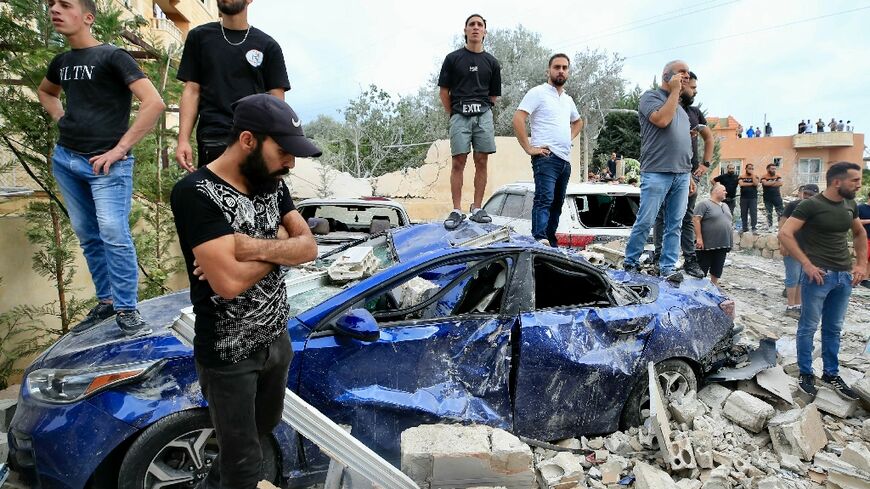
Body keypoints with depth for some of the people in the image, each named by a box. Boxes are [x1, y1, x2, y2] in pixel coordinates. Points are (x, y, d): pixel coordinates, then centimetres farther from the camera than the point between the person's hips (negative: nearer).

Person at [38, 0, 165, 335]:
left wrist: (120, 149, -19)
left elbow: (154, 103, -20)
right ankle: (105, 301, 24)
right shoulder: (61, 62, 13)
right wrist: (61, 120, 14)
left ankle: (126, 309, 1)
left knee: (114, 235, -11)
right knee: (87, 236, 12)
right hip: (64, 159, 8)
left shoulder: (112, 57, -8)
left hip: (106, 163, -7)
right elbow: (44, 91, 35)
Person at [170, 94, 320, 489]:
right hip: (229, 356, -7)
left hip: (277, 339, 8)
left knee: (265, 428, 28)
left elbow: (309, 247, -5)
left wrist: (256, 247, -22)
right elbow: (229, 281, -30)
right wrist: (280, 244, -14)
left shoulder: (272, 184, 1)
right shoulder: (195, 193, -22)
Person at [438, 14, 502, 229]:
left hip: (483, 115, 2)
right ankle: (457, 211, -3)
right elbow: (444, 91, 9)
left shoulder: (491, 62, 14)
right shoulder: (453, 58, 8)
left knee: (481, 162, -1)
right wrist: (454, 115, 7)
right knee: (458, 163, -5)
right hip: (459, 114, -2)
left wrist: (481, 110, 9)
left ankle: (477, 209, 6)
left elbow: (493, 95, 17)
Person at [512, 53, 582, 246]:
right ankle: (539, 239, -32)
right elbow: (518, 119, -13)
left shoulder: (568, 99, 21)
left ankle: (551, 243, 18)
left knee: (557, 204, 10)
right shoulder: (538, 93, -2)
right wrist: (529, 148, -17)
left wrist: (569, 138, 19)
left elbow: (578, 122, 39)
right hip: (546, 157, -8)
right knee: (544, 199, -22)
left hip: (565, 160, 8)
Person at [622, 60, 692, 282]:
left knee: (675, 224, 4)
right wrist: (674, 91, -5)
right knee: (645, 221, -5)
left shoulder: (681, 107, 24)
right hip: (657, 172, -7)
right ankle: (630, 262, 7)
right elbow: (662, 120, -17)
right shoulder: (651, 96, 2)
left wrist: (688, 173, 19)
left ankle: (668, 267, 9)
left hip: (682, 174, 7)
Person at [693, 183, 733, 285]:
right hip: (707, 244, -7)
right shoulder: (704, 204, -8)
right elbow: (696, 220, -15)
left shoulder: (725, 206, 19)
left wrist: (730, 242, 18)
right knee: (702, 270, -1)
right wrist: (699, 238, -21)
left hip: (723, 245, 7)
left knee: (717, 271, 11)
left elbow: (728, 222, 24)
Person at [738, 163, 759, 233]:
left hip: (753, 197, -1)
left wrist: (753, 174, -9)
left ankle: (754, 228, -3)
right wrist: (751, 183, -10)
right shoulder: (742, 176, 7)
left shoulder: (755, 176, 6)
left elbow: (756, 183, -13)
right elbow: (741, 184, -10)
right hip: (743, 197, 2)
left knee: (753, 213, -6)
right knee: (743, 213, 6)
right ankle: (745, 227, 15)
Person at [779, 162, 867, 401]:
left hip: (845, 276, 6)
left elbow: (860, 233, 26)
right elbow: (784, 234, -16)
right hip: (819, 275, -6)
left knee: (834, 328, 15)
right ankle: (806, 375, 16)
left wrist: (861, 263, 14)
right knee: (808, 327, 4)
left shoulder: (850, 205, 9)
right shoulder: (811, 205, -11)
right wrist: (806, 264, -18)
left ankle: (831, 373, 28)